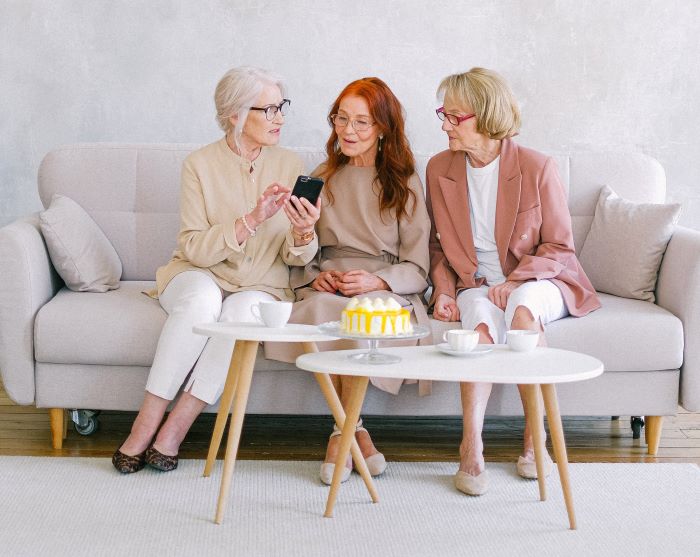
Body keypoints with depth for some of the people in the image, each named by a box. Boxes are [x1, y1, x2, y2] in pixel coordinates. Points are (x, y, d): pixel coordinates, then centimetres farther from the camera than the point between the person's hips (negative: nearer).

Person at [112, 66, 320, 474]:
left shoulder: (289, 165, 0)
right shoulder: (200, 164, -6)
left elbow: (295, 257, 0)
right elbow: (195, 249, -13)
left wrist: (304, 234, -24)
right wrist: (253, 219, -26)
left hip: (260, 286, 1)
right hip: (199, 275, -1)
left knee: (245, 308, -34)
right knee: (202, 299, -36)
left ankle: (174, 430, -26)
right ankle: (146, 423, -27)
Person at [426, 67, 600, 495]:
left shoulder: (538, 167, -7)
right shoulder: (440, 168, 4)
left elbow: (559, 246, -4)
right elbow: (440, 244, 14)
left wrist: (515, 282, -19)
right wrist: (444, 290, -3)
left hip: (536, 281, -2)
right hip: (475, 284, 2)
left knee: (522, 308, -37)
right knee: (481, 320, -34)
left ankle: (535, 439, -25)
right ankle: (472, 448, -39)